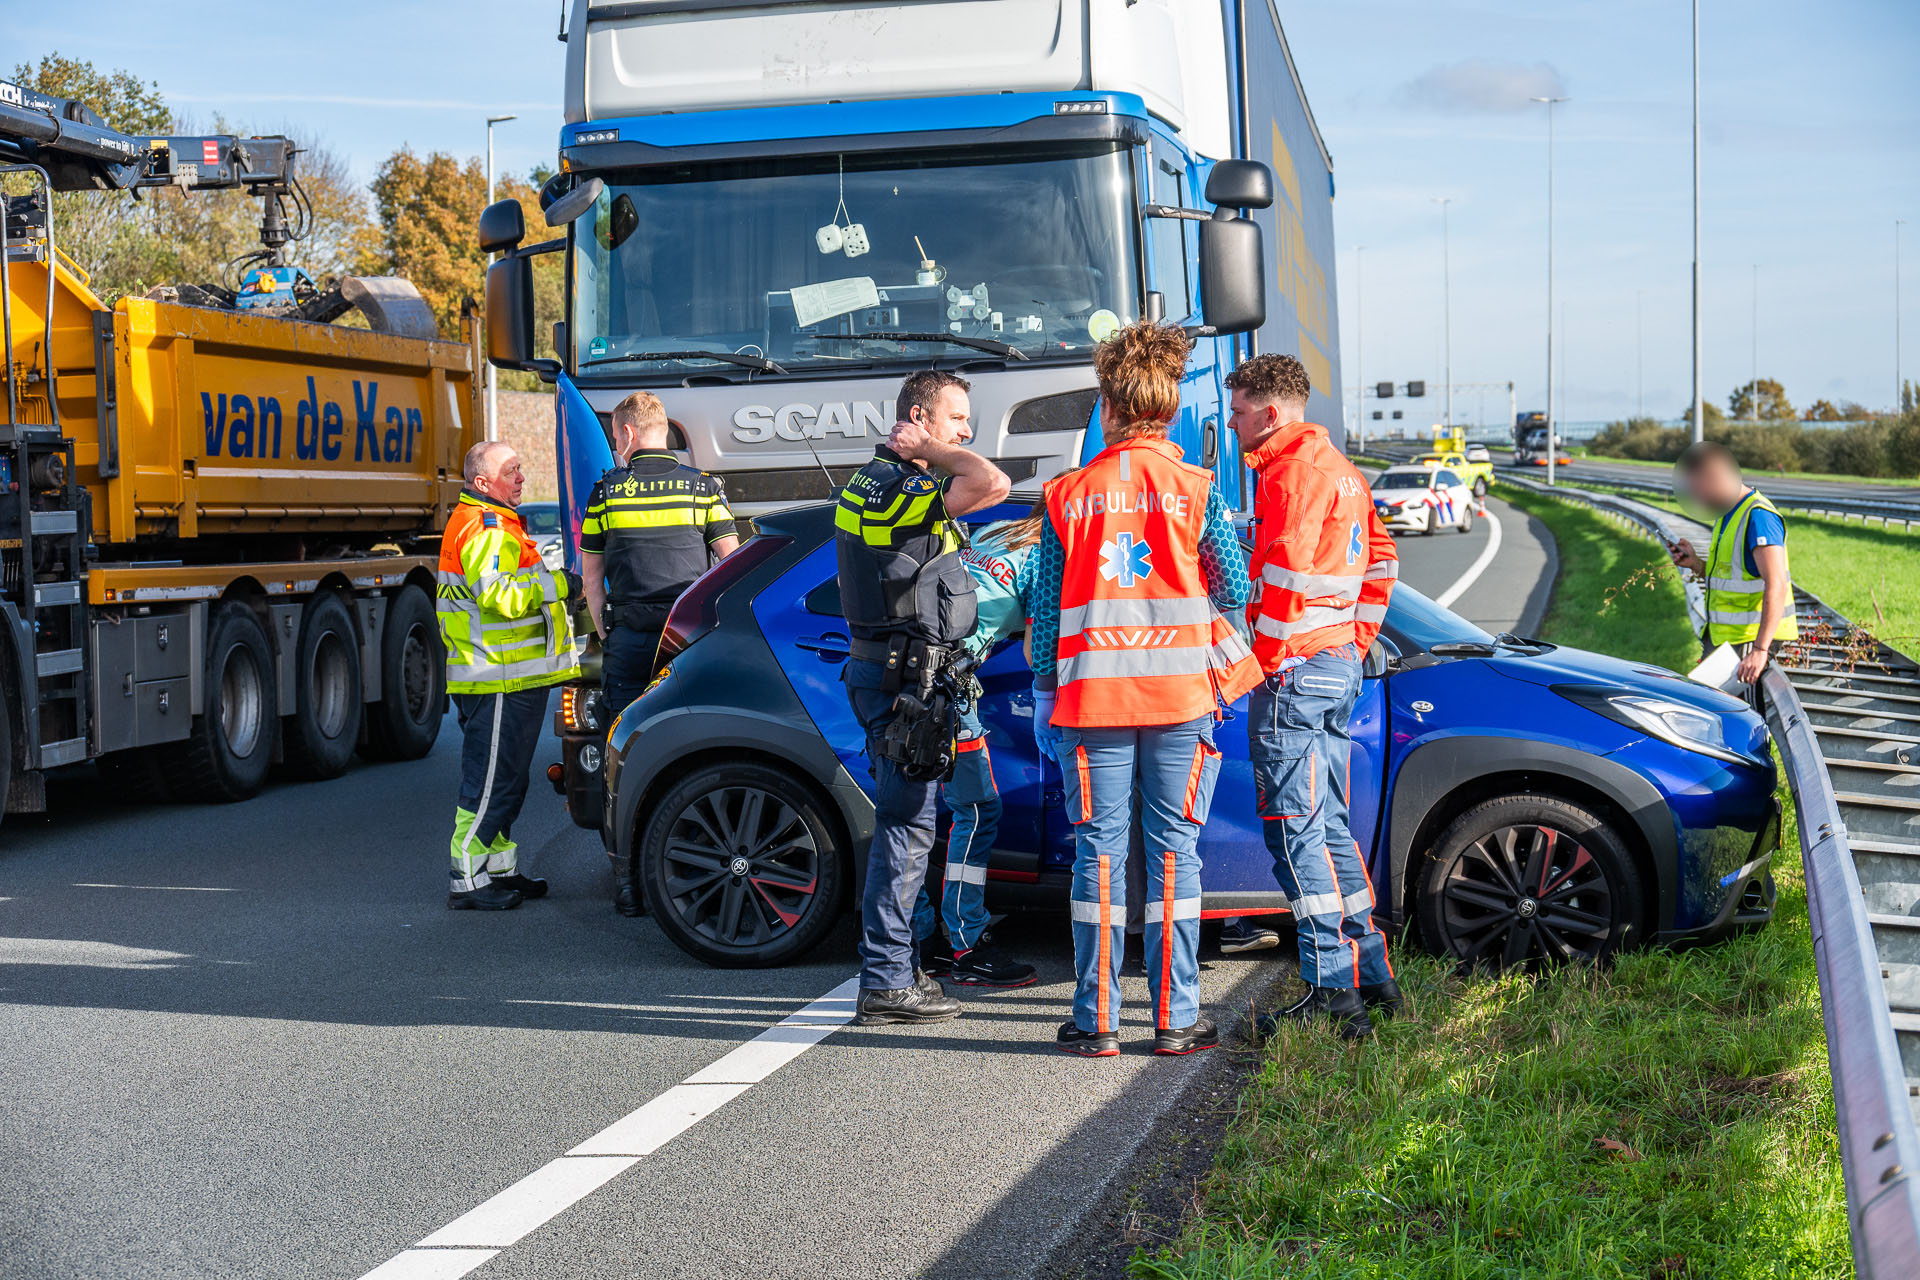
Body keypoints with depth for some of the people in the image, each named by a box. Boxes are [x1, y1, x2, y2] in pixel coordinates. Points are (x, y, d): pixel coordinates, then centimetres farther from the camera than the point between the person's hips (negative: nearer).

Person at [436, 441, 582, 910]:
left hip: (509, 676, 11)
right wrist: (558, 585, -19)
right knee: (491, 779, -7)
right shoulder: (486, 527, -16)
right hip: (501, 680, -11)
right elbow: (498, 596, -28)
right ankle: (467, 881, -2)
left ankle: (501, 869, 25)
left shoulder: (489, 522, 21)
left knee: (503, 778, 17)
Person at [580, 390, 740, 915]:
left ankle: (628, 881, 3)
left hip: (629, 637, 0)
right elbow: (732, 559, 5)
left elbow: (590, 574, 11)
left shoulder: (606, 489, 5)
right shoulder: (702, 485, 4)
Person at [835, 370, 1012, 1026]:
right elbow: (995, 484, -32)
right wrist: (934, 452, -17)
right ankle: (886, 984, -3)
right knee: (906, 824, -6)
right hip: (907, 676, -10)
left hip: (879, 667, 10)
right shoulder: (909, 492, -18)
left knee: (901, 820, 16)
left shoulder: (867, 481, 14)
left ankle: (894, 969, 23)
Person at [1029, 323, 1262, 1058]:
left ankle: (1096, 1018, 7)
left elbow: (1046, 608, 4)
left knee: (1099, 852, 5)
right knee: (1173, 851, 4)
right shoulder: (1196, 490, -2)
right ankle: (1175, 1018, 6)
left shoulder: (1066, 496, 2)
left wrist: (1044, 696, 13)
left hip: (1092, 695, 1)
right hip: (1179, 694, -1)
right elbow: (1233, 592, 0)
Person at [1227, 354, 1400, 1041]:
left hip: (1292, 669, -10)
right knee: (1328, 824, 15)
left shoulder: (1291, 469, -13)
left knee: (1295, 830, -8)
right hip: (1340, 665, 10)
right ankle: (1372, 974, 18)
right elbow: (1380, 561, 24)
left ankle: (1333, 990, -9)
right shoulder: (1341, 470, 18)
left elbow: (1286, 572, -21)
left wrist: (1266, 661, -15)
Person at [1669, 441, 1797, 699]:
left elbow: (1776, 585, -26)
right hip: (1721, 636, 10)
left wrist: (1760, 649, -33)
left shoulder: (1758, 516, -17)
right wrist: (1696, 564, 5)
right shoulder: (1728, 515, 16)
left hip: (1751, 638, -10)